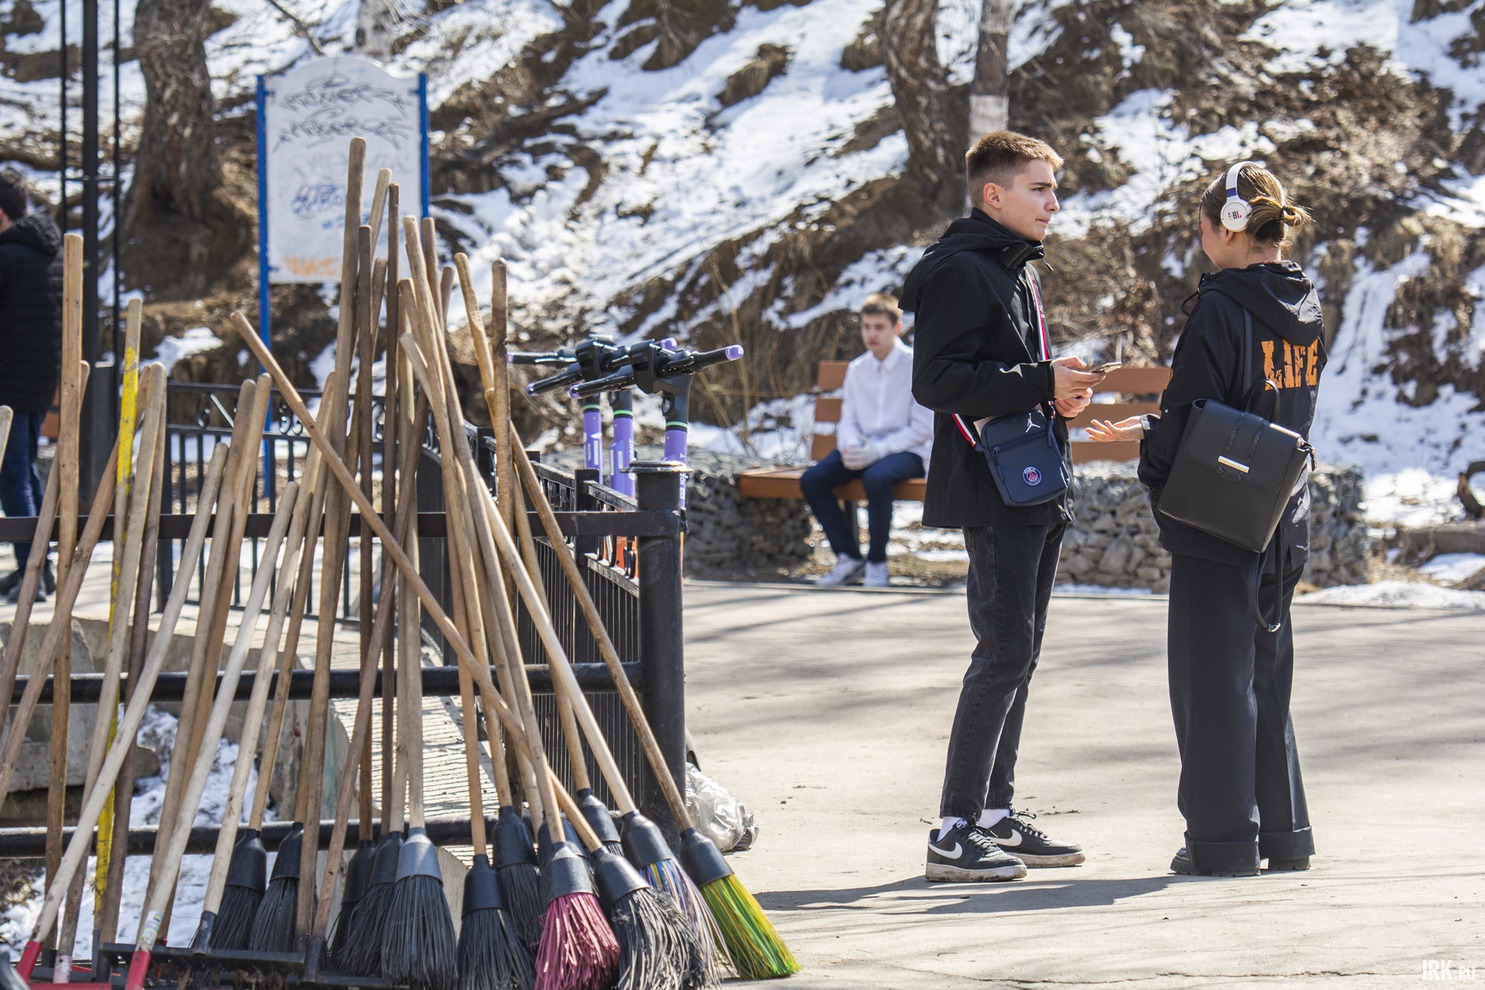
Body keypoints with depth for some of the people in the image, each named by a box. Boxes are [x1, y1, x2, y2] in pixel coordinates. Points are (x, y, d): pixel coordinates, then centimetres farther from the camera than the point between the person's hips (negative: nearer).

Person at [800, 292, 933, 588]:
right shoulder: (857, 370, 15)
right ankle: (849, 560, -11)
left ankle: (877, 563, -21)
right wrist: (850, 446, -9)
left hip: (905, 452, -6)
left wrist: (878, 450, -19)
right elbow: (848, 420, 16)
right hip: (863, 450, 6)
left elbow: (923, 427, -9)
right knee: (812, 480, -20)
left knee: (876, 477, -39)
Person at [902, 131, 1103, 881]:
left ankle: (996, 812, 20)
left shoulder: (1018, 270, 18)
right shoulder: (958, 271, -12)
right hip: (991, 490, -10)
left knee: (1018, 653, 12)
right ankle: (954, 832, -11)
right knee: (1005, 651, -12)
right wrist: (1041, 383, -22)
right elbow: (937, 381, -21)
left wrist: (1059, 390, 6)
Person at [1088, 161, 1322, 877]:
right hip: (1283, 522, 7)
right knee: (1266, 672, 16)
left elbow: (1185, 424, -17)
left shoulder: (1220, 311, -17)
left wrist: (1153, 461, 6)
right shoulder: (1306, 312, 7)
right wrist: (1153, 430, 19)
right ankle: (1282, 830, 18)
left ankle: (1223, 837, 4)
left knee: (1214, 676, 1)